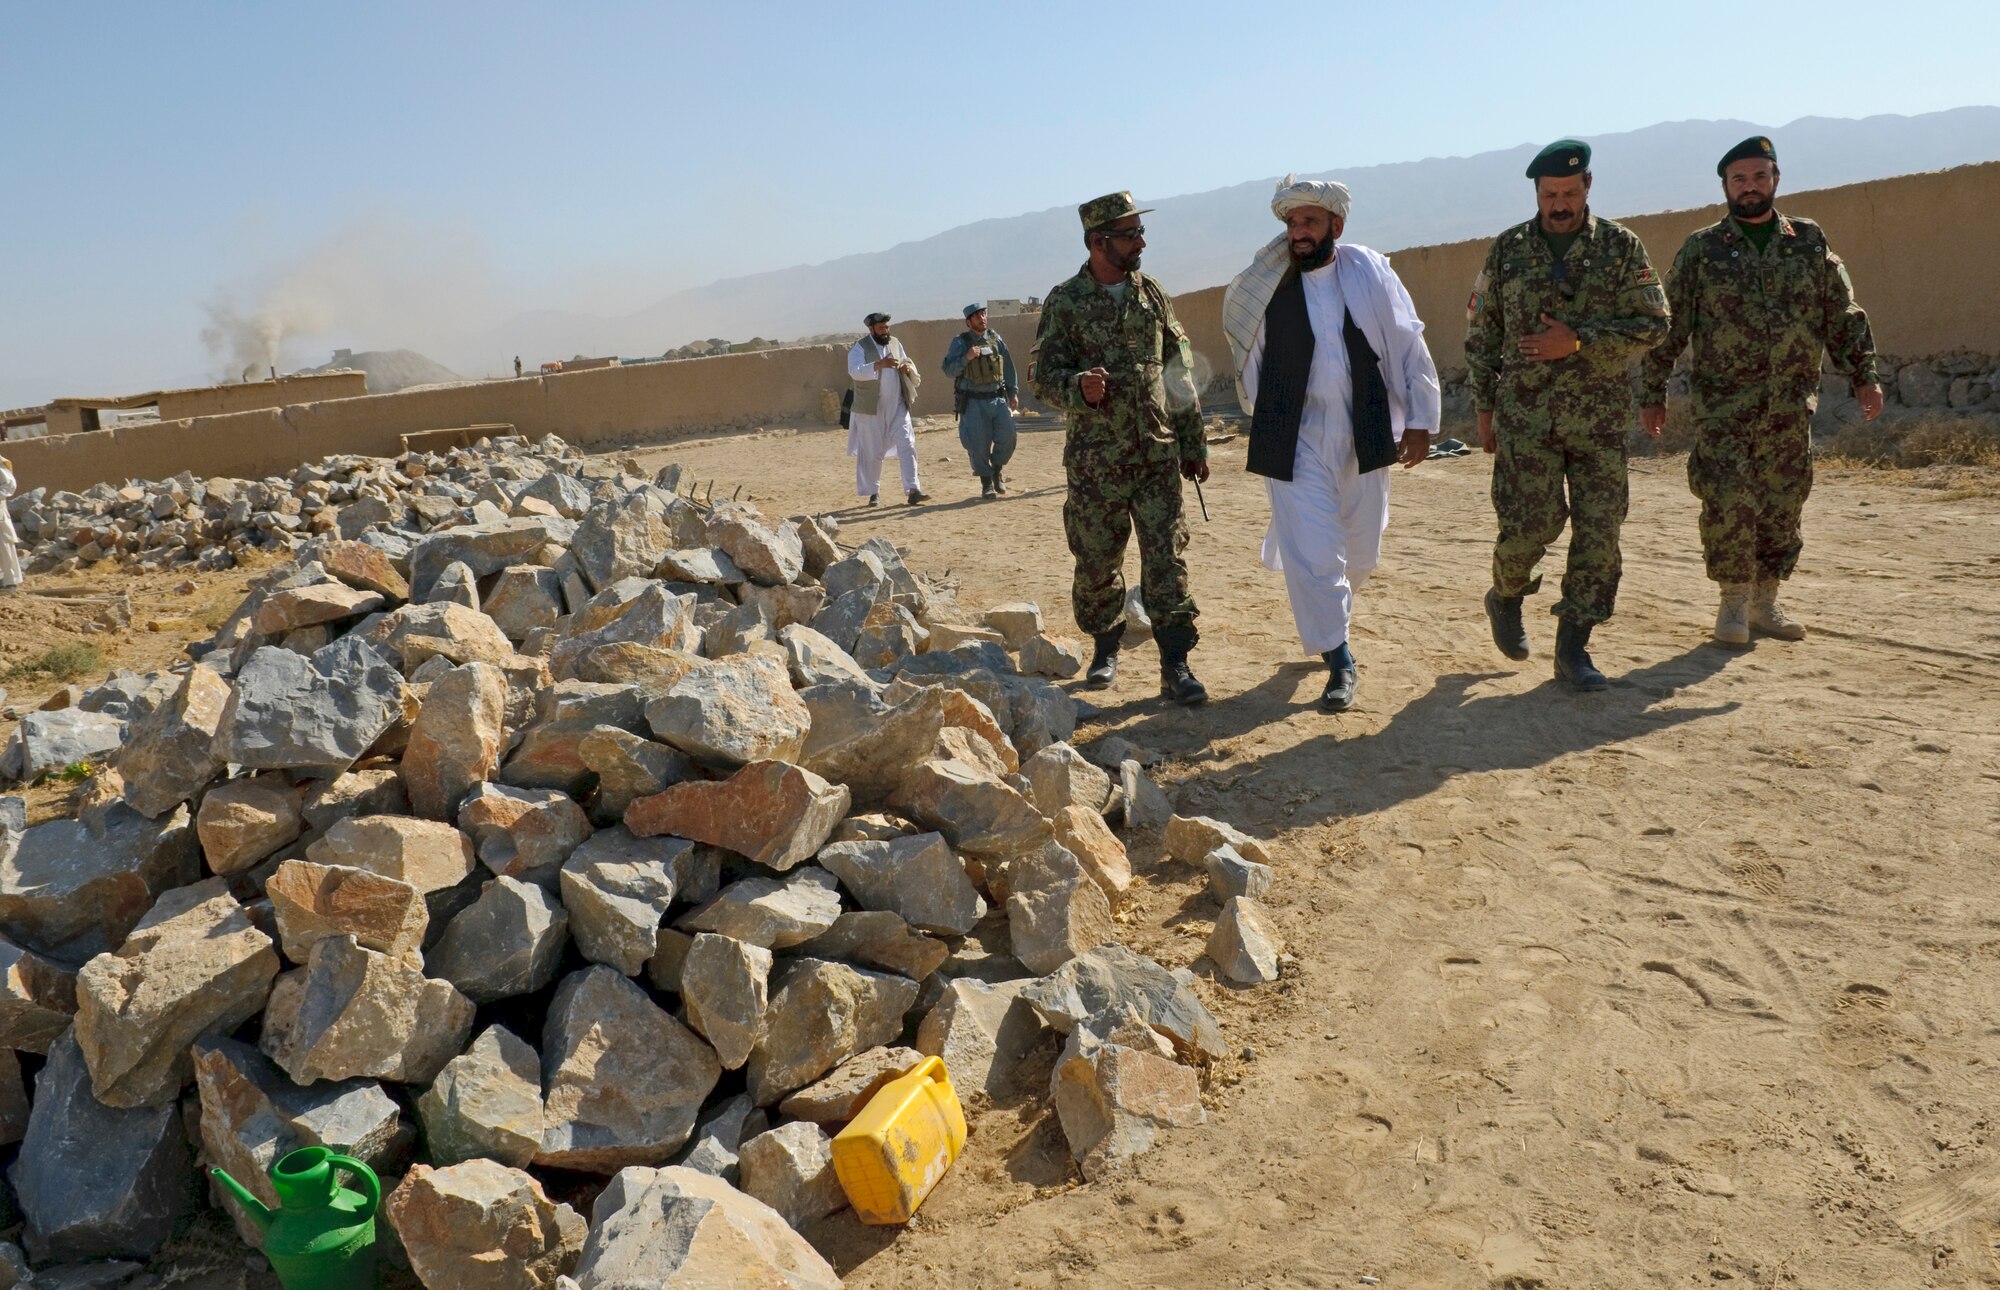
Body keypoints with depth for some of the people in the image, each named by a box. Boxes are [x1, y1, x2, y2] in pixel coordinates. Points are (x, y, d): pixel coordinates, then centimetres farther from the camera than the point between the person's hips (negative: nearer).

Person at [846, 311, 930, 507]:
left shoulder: (895, 343, 11)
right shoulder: (859, 348, -7)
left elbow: (907, 366, 21)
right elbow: (855, 371, -23)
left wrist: (908, 367, -4)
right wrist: (879, 364, -36)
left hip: (897, 406, 4)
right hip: (872, 408, -4)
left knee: (907, 445, -7)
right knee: (872, 452, 4)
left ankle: (913, 490, -9)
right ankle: (873, 492, 19)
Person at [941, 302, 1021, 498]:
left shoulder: (996, 339, 10)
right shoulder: (960, 342, -1)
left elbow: (1008, 367, 16)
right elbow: (949, 370, -6)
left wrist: (1013, 393, 13)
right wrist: (966, 358, -21)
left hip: (998, 399, 3)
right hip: (973, 402, -3)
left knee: (1007, 437, -6)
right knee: (979, 445, -3)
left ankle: (997, 471, 18)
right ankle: (986, 483, 12)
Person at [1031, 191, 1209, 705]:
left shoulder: (1153, 294, 8)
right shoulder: (1065, 301, -2)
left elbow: (1179, 372, 13)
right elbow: (1042, 373, -3)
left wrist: (1193, 443, 11)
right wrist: (1079, 387, -26)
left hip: (1158, 455, 2)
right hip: (1095, 461, -2)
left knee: (1166, 558, -4)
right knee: (1097, 562, 7)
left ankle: (1176, 666, -2)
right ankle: (1106, 647, 28)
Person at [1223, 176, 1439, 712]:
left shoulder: (1370, 275, -1)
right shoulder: (1267, 286, -2)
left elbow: (1410, 347, 2)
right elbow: (1250, 366, 9)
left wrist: (1420, 419, 0)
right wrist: (1264, 424, 13)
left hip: (1363, 436, 2)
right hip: (1295, 440, -2)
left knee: (1360, 551, 14)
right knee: (1310, 552, -8)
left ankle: (1326, 614, 45)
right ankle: (1339, 663, 5)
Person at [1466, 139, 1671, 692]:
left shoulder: (1621, 246, 3)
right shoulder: (1508, 249, 6)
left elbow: (1653, 324, -2)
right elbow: (1481, 333, 10)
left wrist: (1577, 341, -14)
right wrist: (1484, 407, 6)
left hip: (1601, 417, 1)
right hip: (1525, 415, -1)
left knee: (1598, 532, -2)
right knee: (1530, 524, -8)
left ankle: (1573, 649, 8)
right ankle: (1505, 598, 24)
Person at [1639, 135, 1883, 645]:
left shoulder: (1810, 242, 10)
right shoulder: (1701, 248, 3)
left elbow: (1843, 316, 12)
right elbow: (1668, 325, 3)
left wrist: (1863, 376, 4)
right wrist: (1652, 393, 0)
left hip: (1791, 404, 3)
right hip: (1723, 404, -3)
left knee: (1784, 503, 7)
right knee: (1729, 502, -12)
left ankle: (1765, 601, 20)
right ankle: (1734, 601, 3)